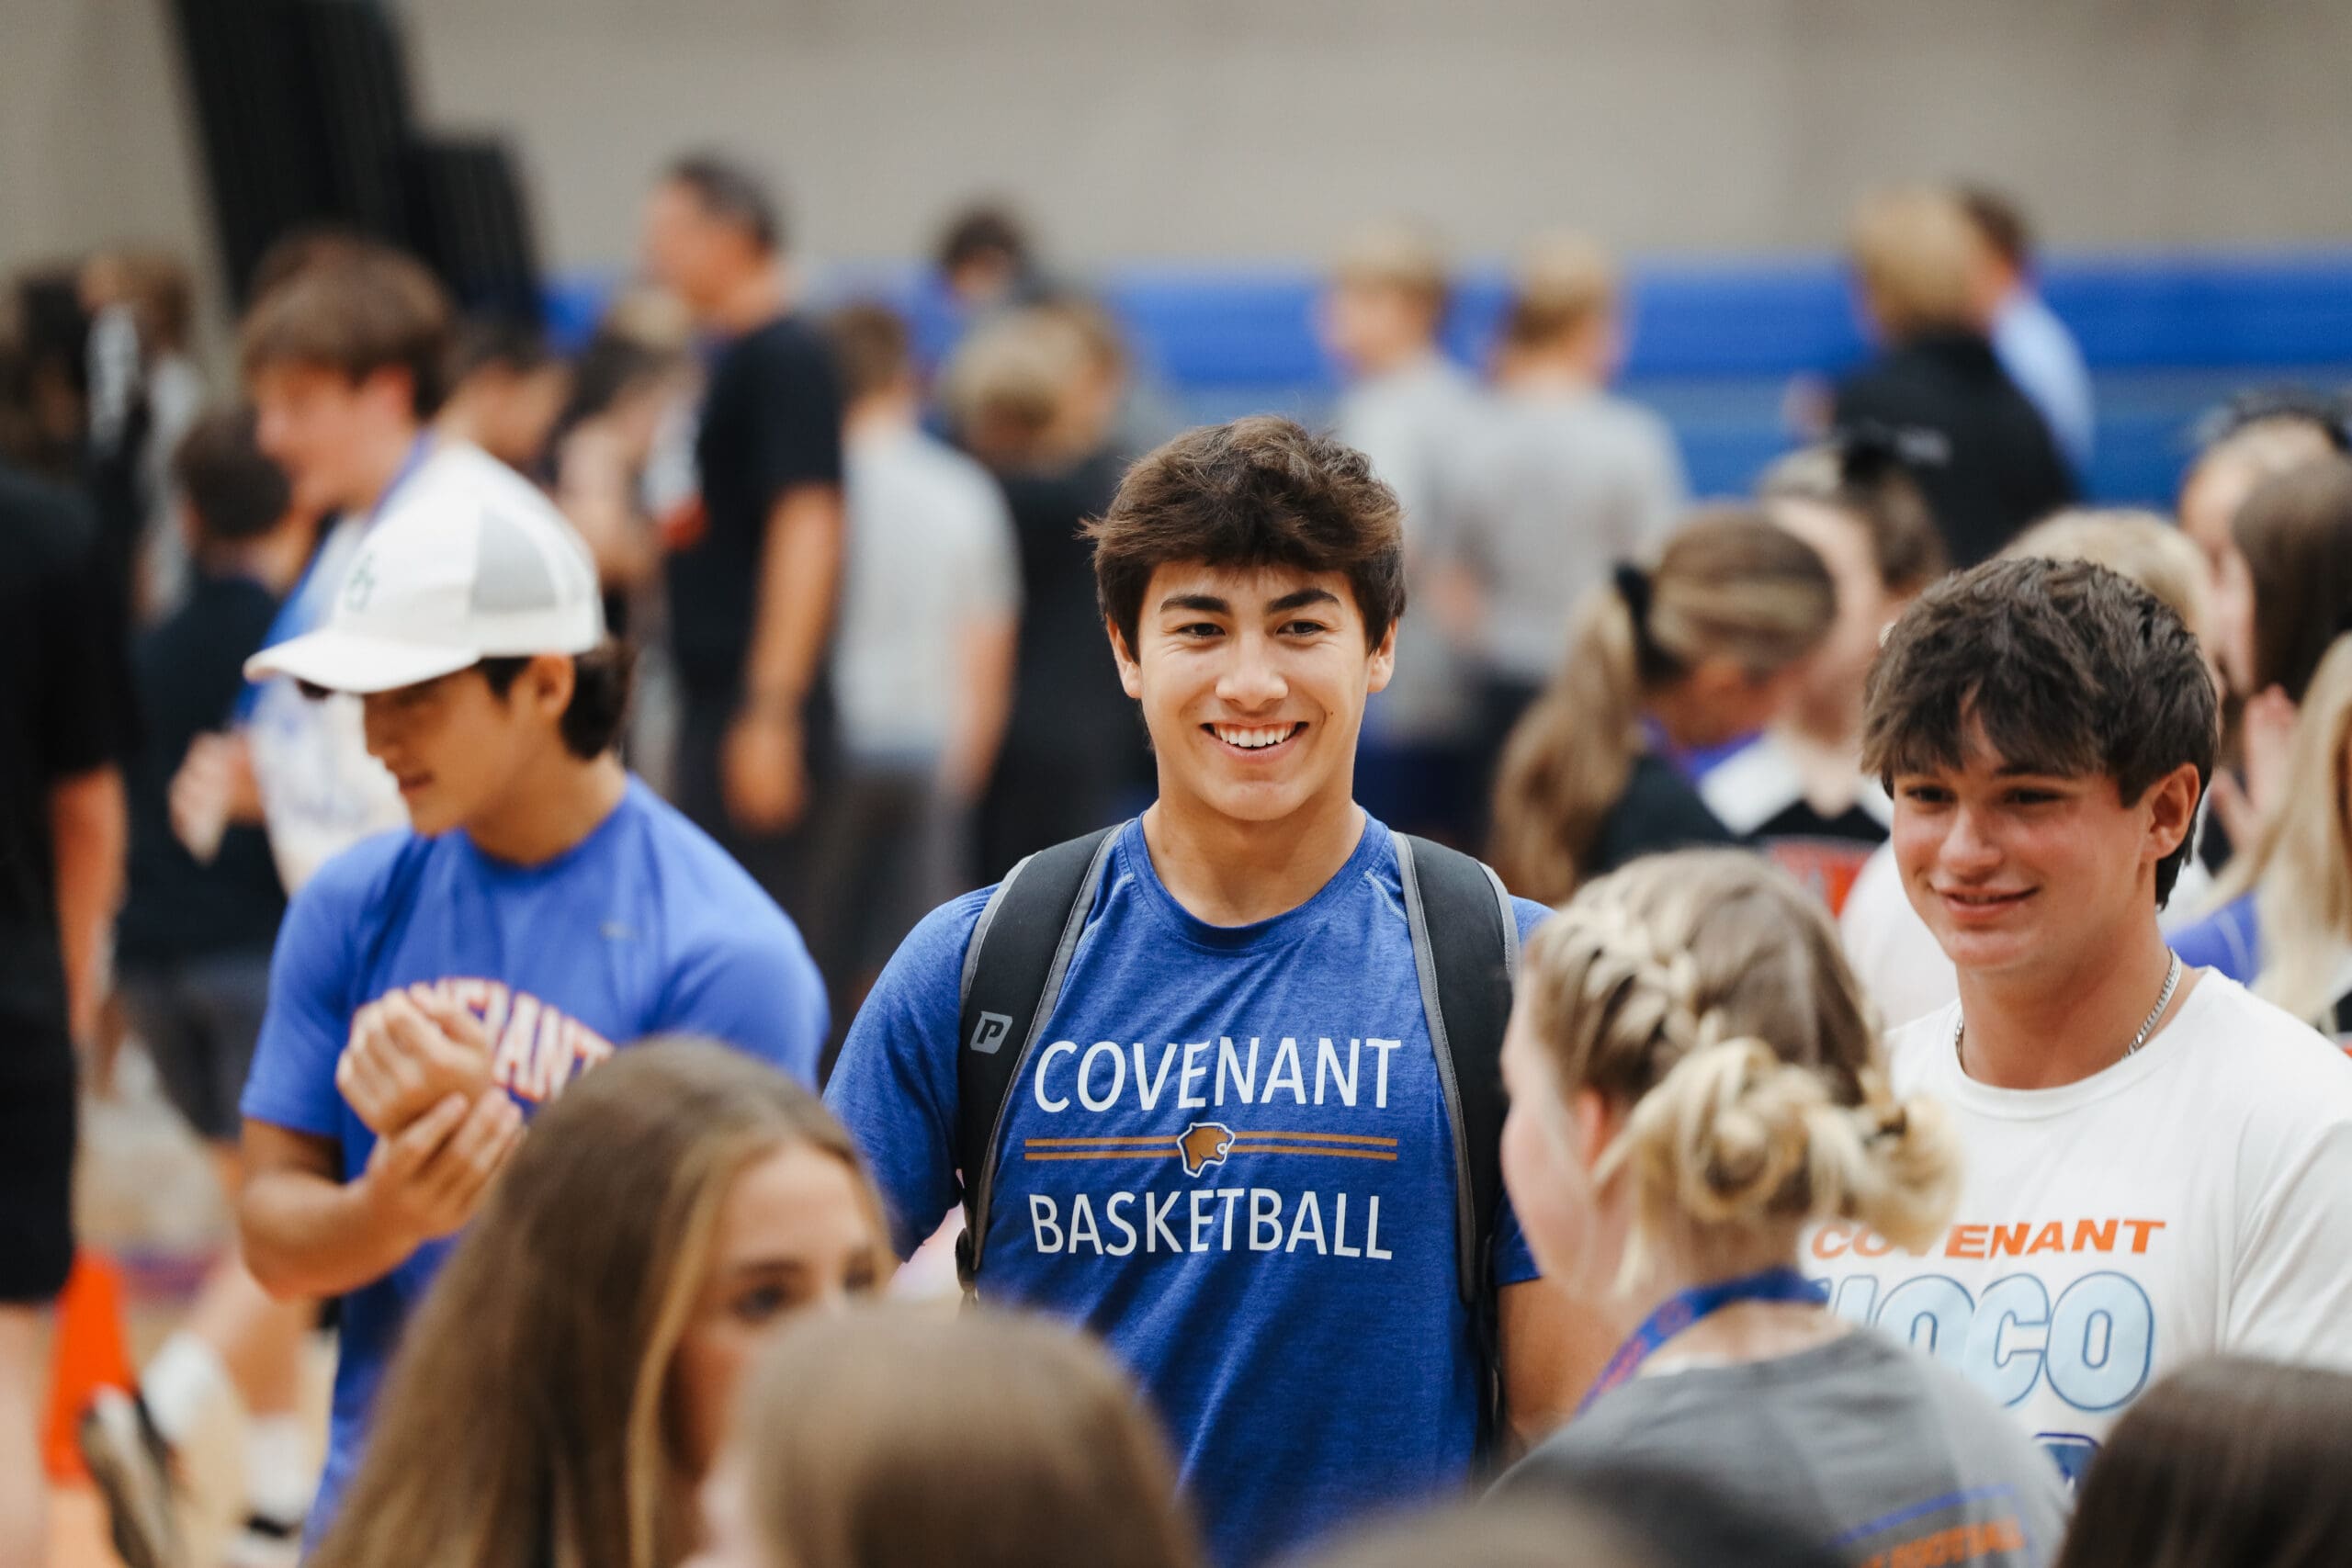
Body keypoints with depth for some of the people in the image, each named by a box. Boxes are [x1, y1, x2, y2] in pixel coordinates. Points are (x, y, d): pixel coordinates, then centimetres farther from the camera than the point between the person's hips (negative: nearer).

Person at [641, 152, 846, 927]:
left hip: (755, 702, -9)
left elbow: (806, 532, -19)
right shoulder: (724, 357, 16)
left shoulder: (784, 359, -12)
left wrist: (771, 710, -23)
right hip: (712, 697, 9)